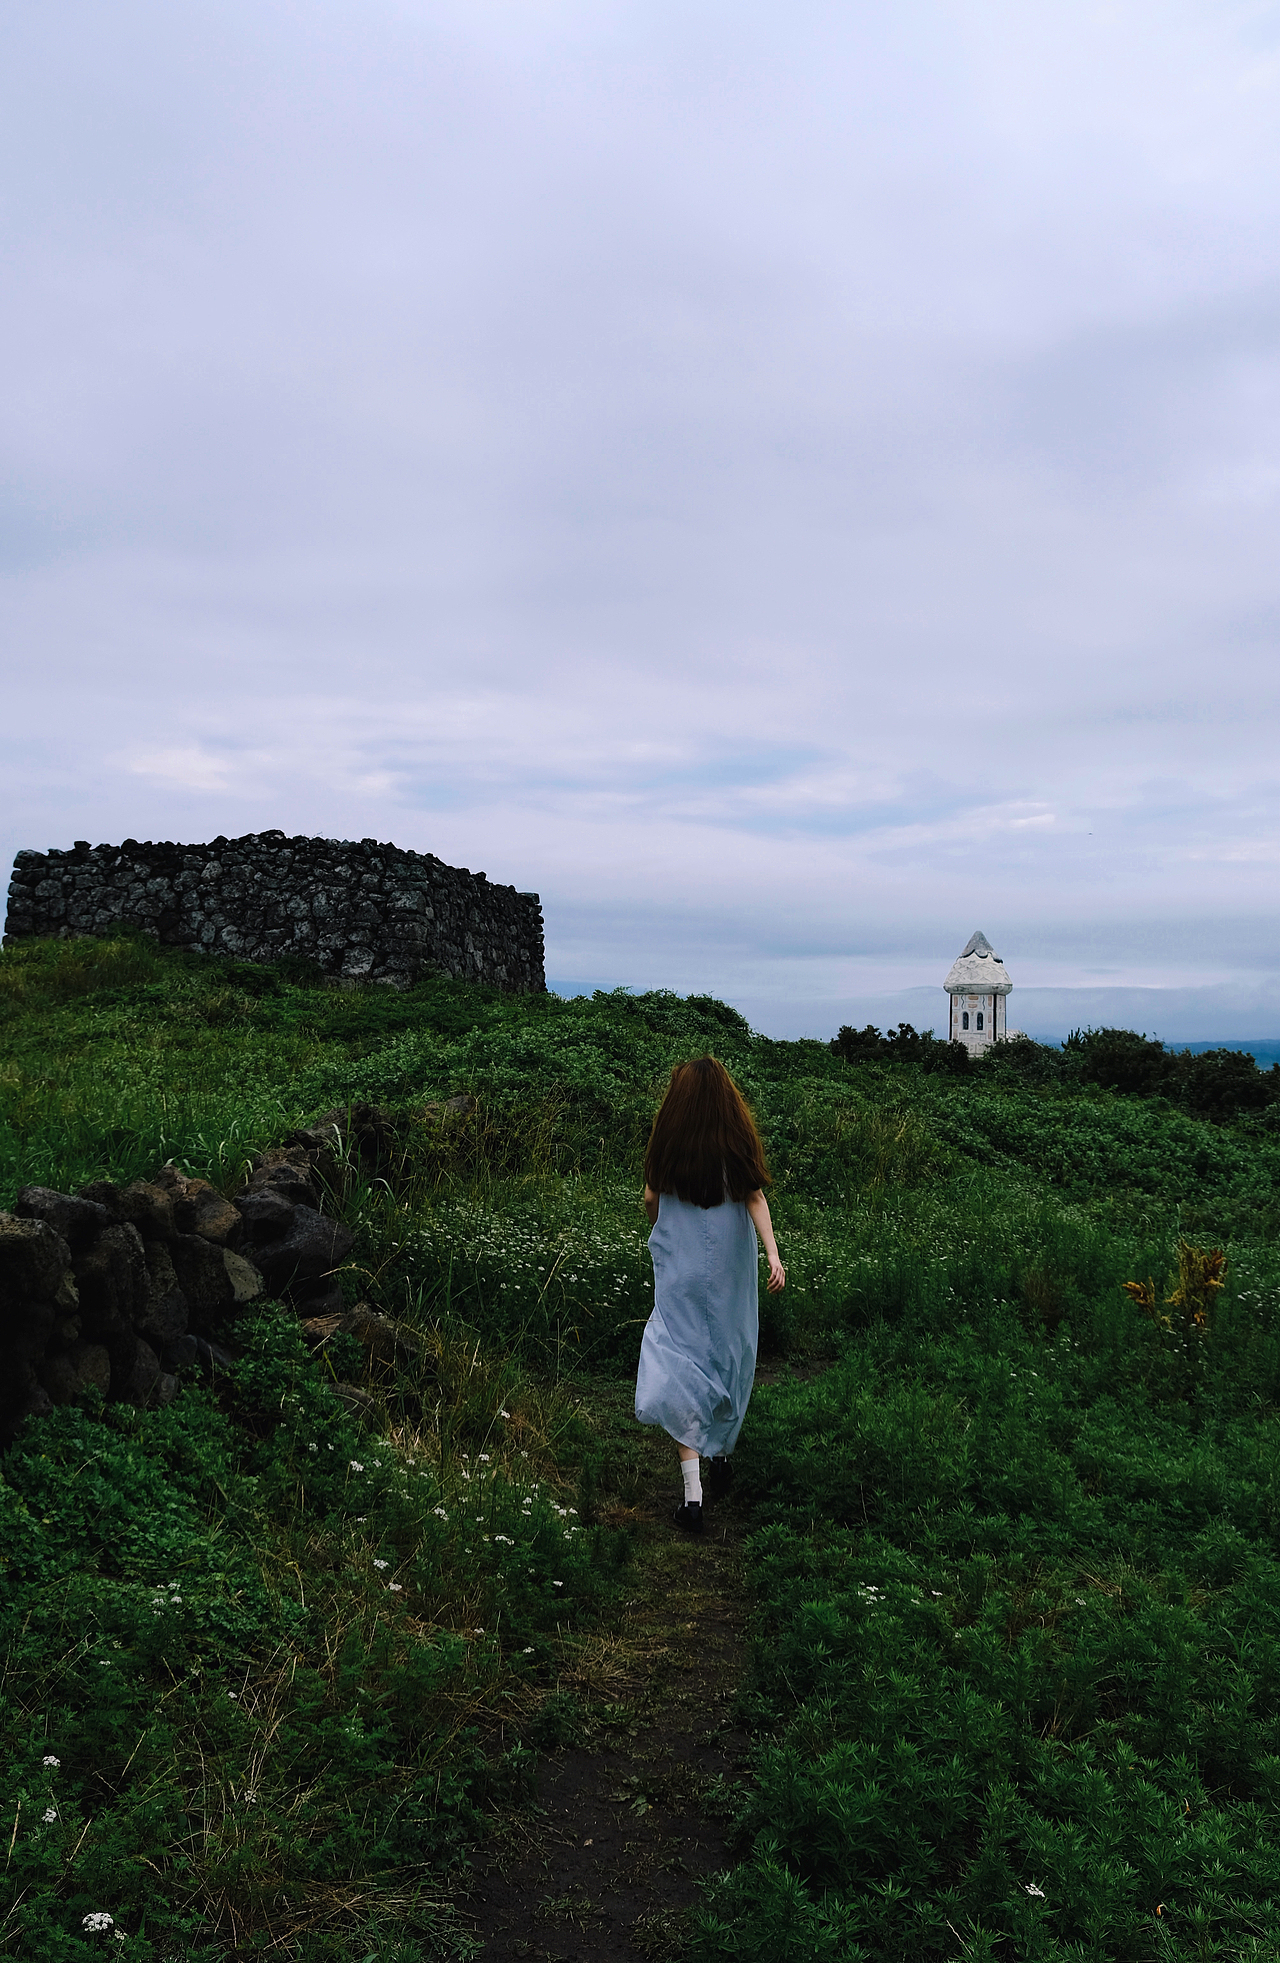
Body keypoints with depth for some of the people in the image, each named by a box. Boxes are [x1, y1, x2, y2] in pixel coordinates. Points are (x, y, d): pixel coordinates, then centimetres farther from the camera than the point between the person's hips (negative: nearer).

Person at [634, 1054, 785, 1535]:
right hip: (731, 1268, 2)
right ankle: (721, 1453, 35)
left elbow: (650, 1199, 2)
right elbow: (755, 1198, -13)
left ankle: (692, 1493, -7)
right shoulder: (738, 1141, -6)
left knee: (683, 1369, 0)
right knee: (728, 1357, 20)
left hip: (680, 1268, -2)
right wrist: (773, 1253, -15)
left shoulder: (668, 1140, -8)